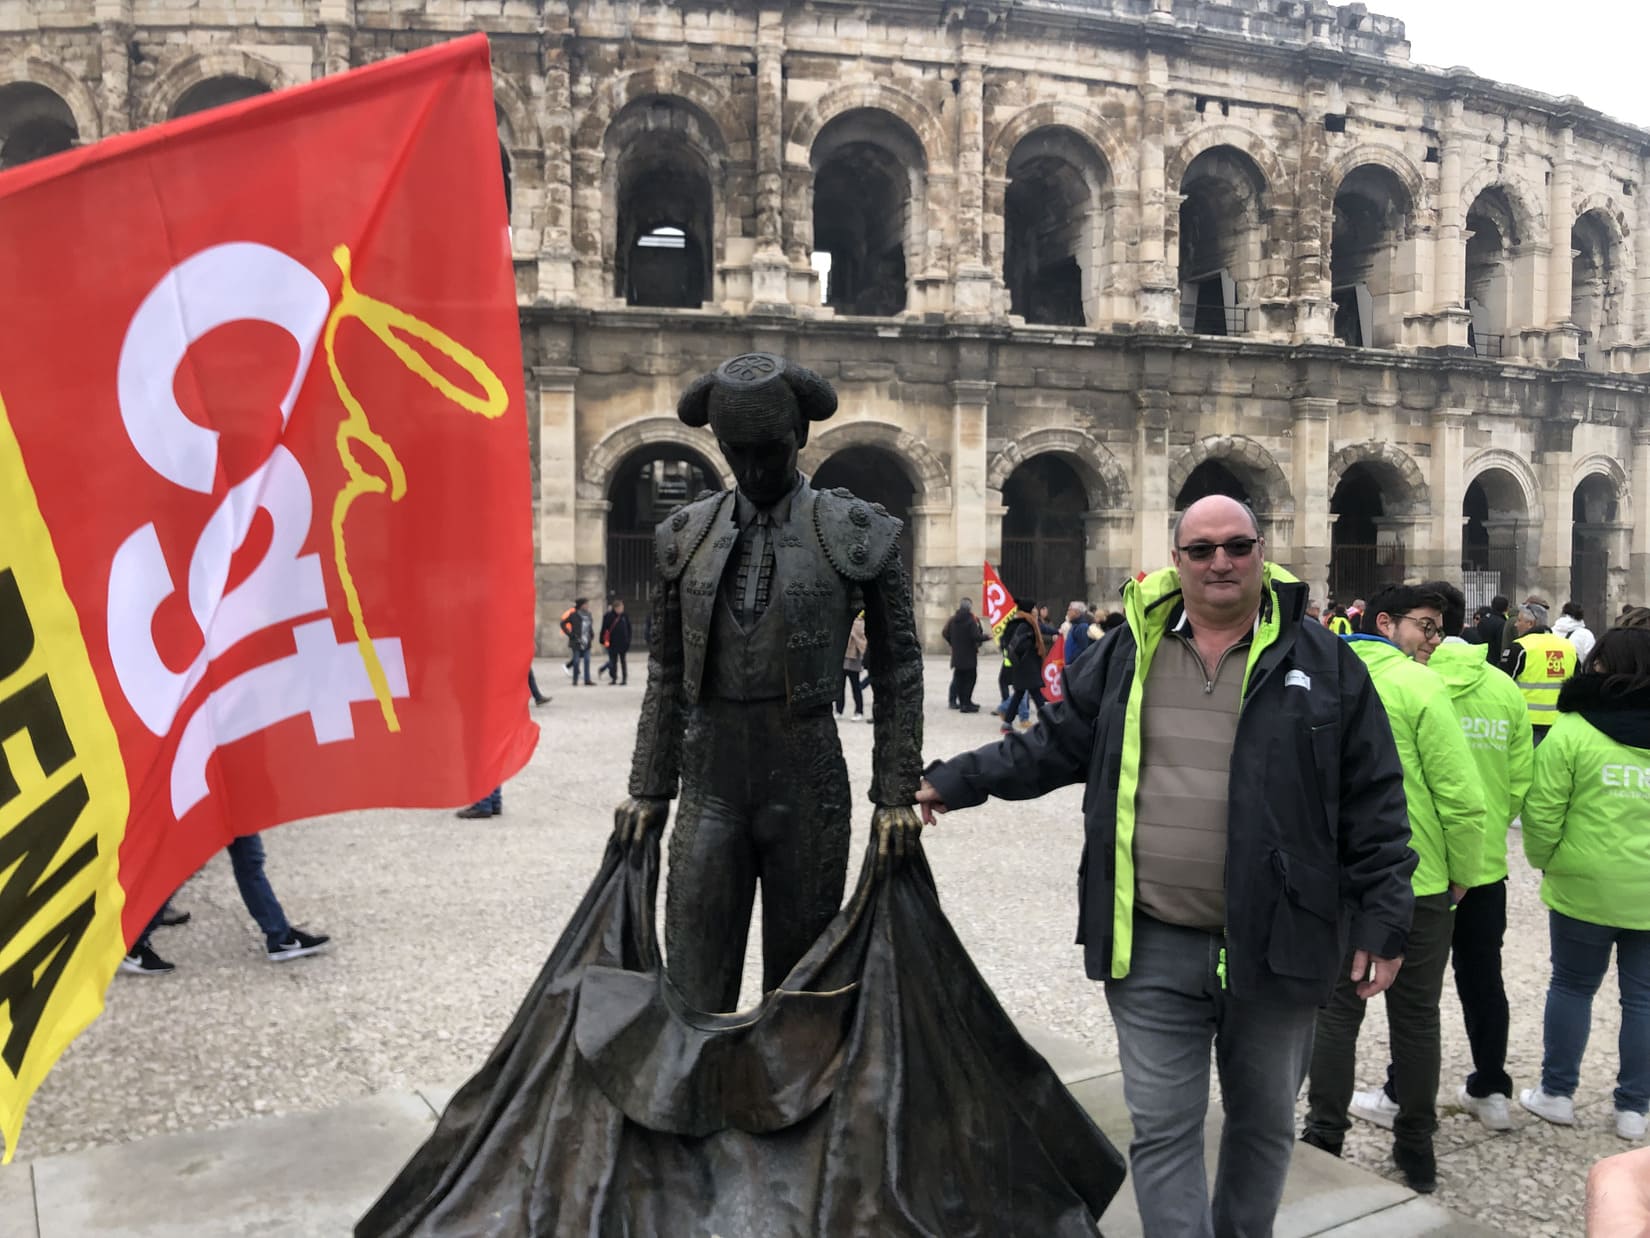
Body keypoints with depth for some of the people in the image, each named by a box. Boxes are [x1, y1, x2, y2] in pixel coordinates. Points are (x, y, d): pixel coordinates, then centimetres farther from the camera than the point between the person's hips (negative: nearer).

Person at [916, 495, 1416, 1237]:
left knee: (1264, 1121, 19)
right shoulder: (1128, 653, 3)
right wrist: (957, 781, 12)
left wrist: (1382, 919, -3)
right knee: (1163, 1130, 5)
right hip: (1153, 946, 1)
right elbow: (1057, 744, 14)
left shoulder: (1321, 662, -2)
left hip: (1275, 944, 0)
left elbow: (1373, 802, 0)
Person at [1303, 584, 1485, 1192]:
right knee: (1415, 1016, 13)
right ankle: (1415, 1145, 26)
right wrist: (1463, 873, -2)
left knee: (1336, 1009, 14)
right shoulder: (1419, 686, -14)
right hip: (1418, 882, -3)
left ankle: (1324, 1136, 21)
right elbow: (1460, 795, -16)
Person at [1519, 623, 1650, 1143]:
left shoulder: (1572, 731, -10)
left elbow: (1543, 810, -11)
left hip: (1586, 887, -3)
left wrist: (1543, 860, 6)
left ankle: (1557, 1092, 20)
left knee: (1572, 985, 12)